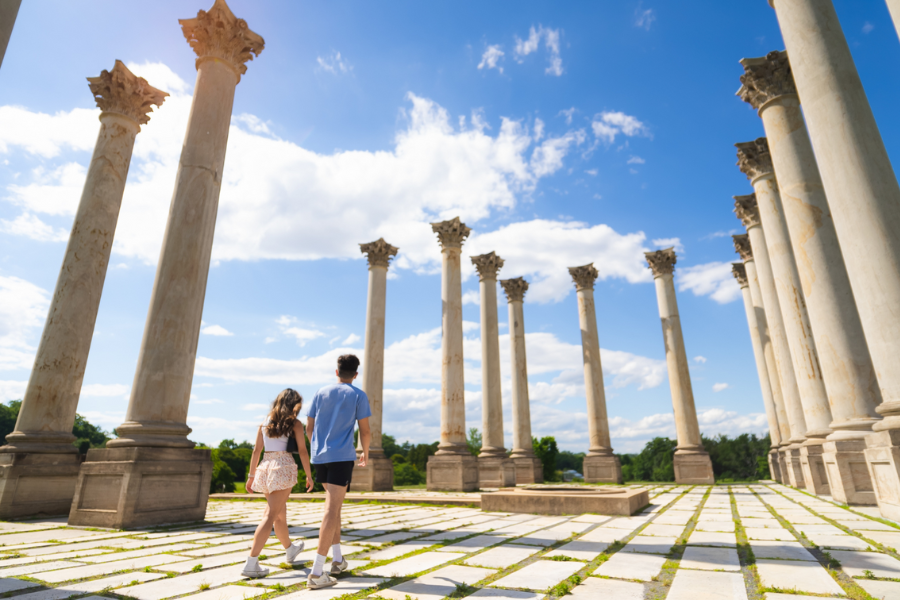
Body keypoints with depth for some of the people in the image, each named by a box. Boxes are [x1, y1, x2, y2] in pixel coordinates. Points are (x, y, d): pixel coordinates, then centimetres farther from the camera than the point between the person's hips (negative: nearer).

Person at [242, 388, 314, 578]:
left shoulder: (265, 423, 10)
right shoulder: (295, 423, -3)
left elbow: (256, 450, 9)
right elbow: (302, 451, -4)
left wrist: (251, 475, 15)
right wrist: (309, 476, 3)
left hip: (266, 467, 6)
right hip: (284, 467, -6)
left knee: (281, 513, 21)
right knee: (271, 516, -6)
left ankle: (290, 549, 40)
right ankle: (251, 563, -11)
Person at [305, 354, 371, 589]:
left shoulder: (321, 393, 11)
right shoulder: (358, 395, -1)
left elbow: (309, 428, 13)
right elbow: (365, 431, -3)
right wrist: (365, 453, 15)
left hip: (319, 456, 5)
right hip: (342, 456, -5)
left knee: (334, 505, 19)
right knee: (332, 510, -6)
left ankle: (337, 559, 24)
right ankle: (317, 572, -10)